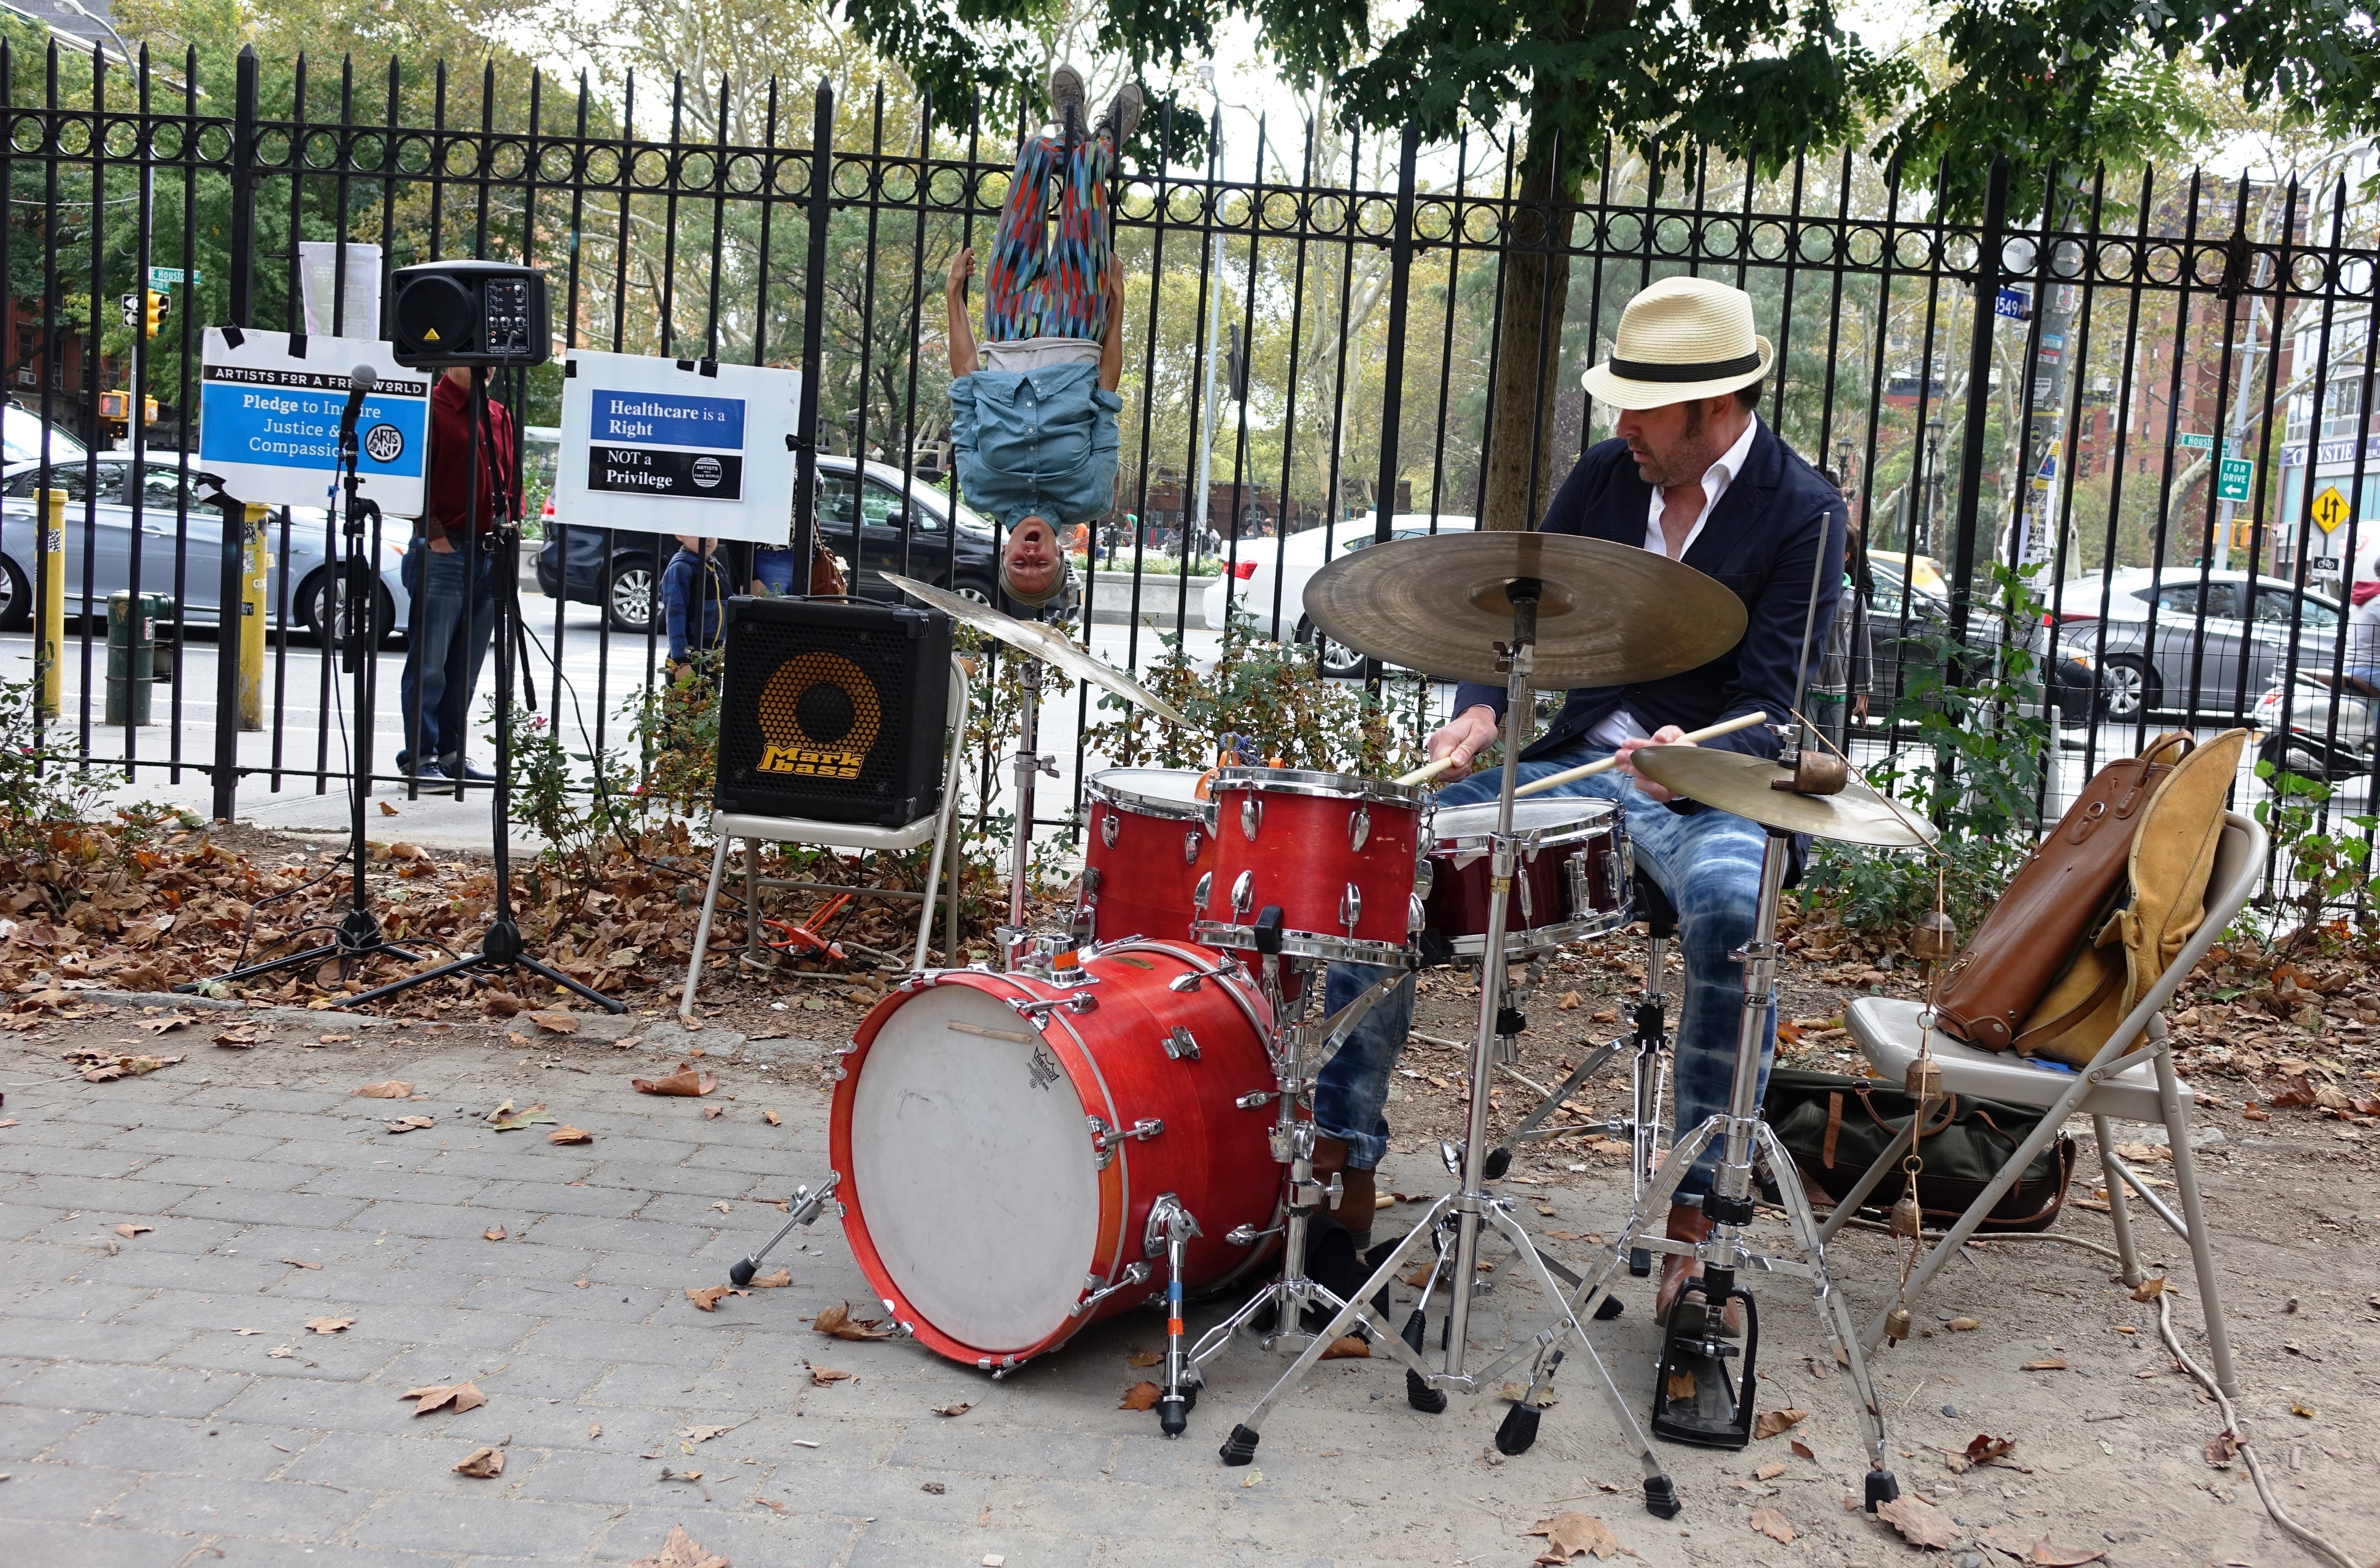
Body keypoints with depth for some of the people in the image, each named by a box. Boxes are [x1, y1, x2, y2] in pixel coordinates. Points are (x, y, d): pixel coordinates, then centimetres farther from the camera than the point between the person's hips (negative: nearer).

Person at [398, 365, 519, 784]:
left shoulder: (500, 415, 16)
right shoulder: (430, 408, -6)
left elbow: (512, 477, 22)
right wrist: (433, 533, -13)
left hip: (489, 555, 7)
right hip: (443, 552, -7)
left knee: (467, 666, 11)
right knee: (429, 663, -3)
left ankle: (452, 753, 18)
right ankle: (419, 757, 1)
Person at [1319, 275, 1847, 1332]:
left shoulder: (1805, 514, -6)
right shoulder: (1604, 475, 8)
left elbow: (1766, 707, -14)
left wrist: (1693, 757, -36)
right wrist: (1482, 707, -10)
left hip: (1708, 783, -5)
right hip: (1570, 760, 5)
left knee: (1729, 906, -38)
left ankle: (1697, 1212, -27)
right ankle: (1344, 1162, -7)